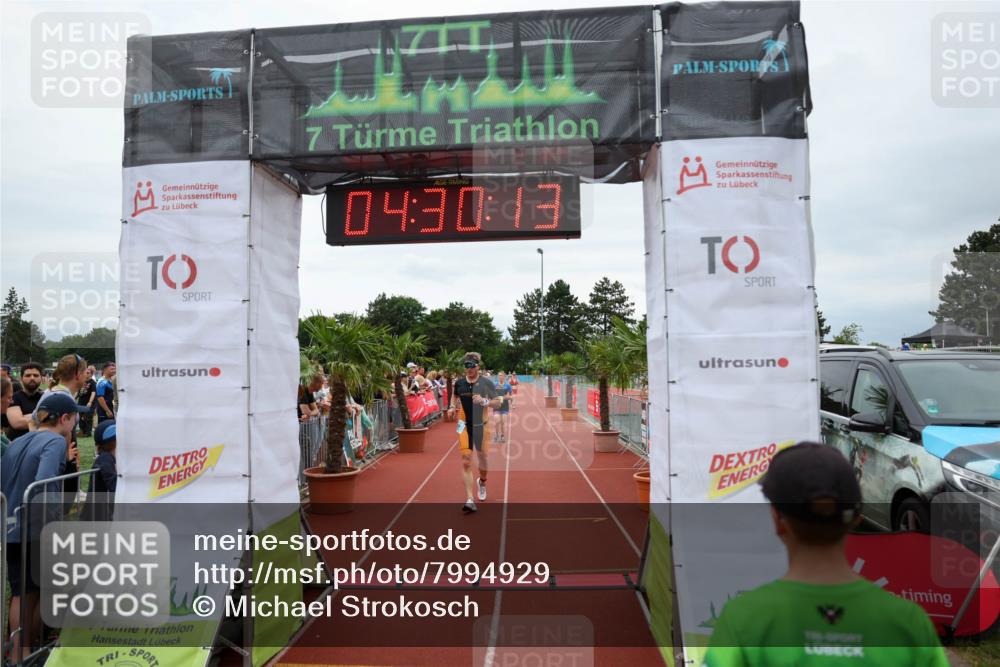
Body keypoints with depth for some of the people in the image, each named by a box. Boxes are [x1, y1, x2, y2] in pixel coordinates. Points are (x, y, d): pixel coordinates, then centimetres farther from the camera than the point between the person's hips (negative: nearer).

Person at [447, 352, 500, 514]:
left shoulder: (486, 383, -7)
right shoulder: (459, 383, 0)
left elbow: (498, 403, -5)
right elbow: (455, 396, 21)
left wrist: (484, 401, -23)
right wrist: (452, 407, 2)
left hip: (481, 426, -1)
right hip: (464, 426, 1)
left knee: (482, 459, 13)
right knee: (466, 462, -9)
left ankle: (482, 482, 47)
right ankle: (469, 499, -10)